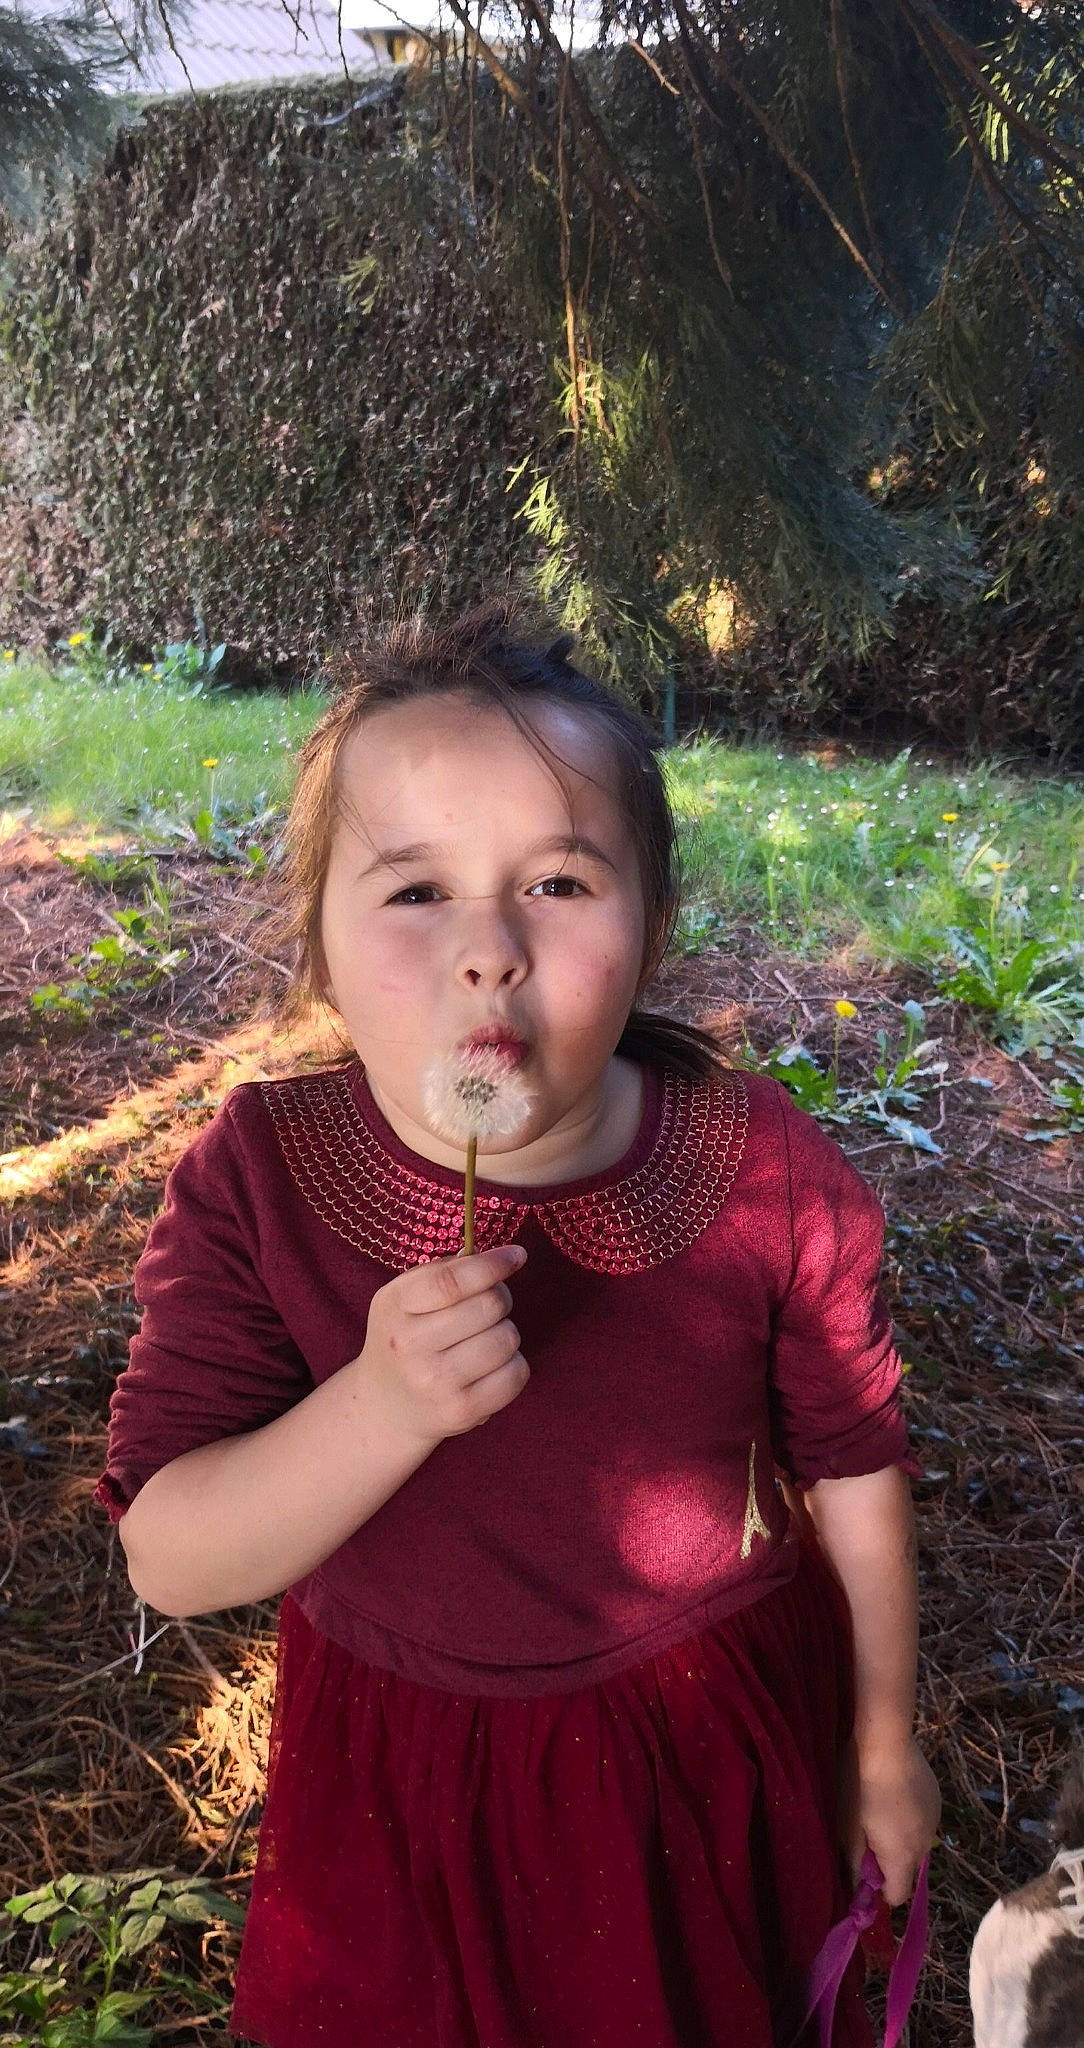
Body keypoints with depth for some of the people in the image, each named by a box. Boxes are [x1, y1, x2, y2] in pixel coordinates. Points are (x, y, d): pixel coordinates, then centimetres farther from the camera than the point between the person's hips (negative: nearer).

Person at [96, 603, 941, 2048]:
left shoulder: (771, 1178, -22)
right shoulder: (254, 1185, -22)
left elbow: (854, 1473, -7)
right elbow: (169, 1563, -22)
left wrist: (885, 1742, 5)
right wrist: (384, 1405, -40)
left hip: (714, 1751, 0)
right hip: (401, 1772, 1)